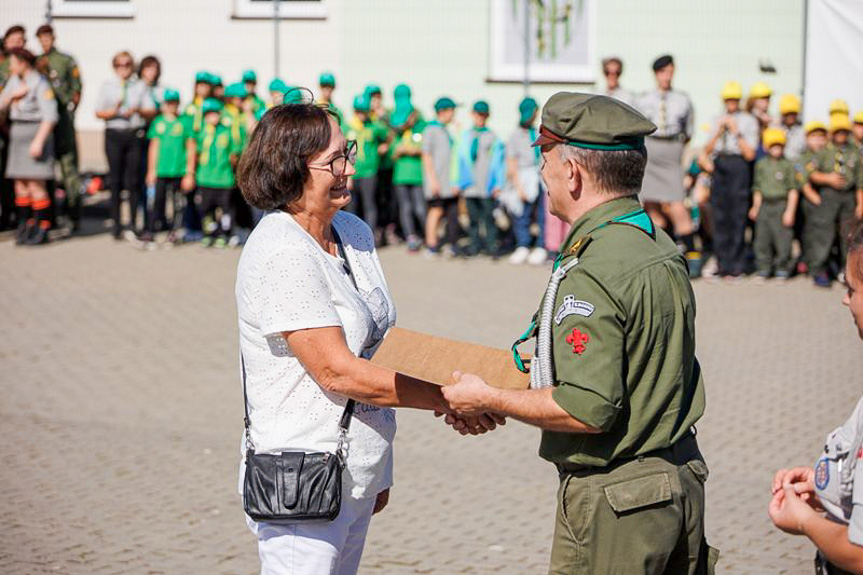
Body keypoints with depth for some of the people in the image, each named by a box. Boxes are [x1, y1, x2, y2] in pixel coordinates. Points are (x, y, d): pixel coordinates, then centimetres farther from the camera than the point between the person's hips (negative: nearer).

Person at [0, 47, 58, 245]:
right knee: (20, 184, 6)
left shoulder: (40, 84, -12)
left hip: (36, 131, -7)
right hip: (18, 134, 8)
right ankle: (25, 227, 12)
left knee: (36, 185, -8)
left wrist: (39, 141, -21)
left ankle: (42, 230, -2)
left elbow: (50, 116, -16)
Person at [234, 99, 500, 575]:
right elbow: (337, 372, -21)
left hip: (358, 479, 8)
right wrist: (449, 399, -17)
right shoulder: (281, 255, -18)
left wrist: (379, 471, 16)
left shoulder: (355, 233, 9)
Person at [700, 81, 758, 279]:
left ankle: (735, 267, -1)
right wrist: (719, 131, -2)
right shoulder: (718, 120, 16)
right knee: (719, 217, 4)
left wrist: (736, 132, -10)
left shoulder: (749, 121, 3)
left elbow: (750, 154, -4)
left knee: (737, 217, -6)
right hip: (719, 167, 4)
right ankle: (722, 265, 10)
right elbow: (707, 151, 11)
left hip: (739, 167, -4)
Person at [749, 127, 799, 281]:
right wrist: (755, 207, 11)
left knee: (782, 238, -4)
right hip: (764, 205, 3)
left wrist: (790, 211, -7)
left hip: (781, 205, -3)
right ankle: (763, 269, 14)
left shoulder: (788, 165, 0)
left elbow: (793, 190, -1)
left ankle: (782, 269, 8)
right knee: (762, 239, 4)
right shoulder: (761, 165, 10)